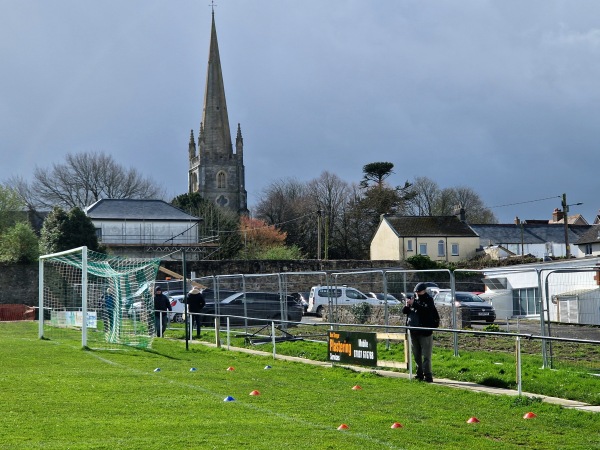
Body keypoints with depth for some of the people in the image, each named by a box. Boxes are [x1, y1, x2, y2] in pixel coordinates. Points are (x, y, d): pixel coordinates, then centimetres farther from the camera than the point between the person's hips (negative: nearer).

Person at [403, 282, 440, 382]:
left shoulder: (428, 300, -5)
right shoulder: (414, 299, 11)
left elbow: (426, 310, -24)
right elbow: (404, 311, 9)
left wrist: (414, 304, -27)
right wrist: (407, 306, -13)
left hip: (425, 332, -6)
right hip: (414, 332, 6)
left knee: (426, 356, -8)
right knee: (417, 355, 11)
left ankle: (428, 376, -8)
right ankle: (419, 374, 18)